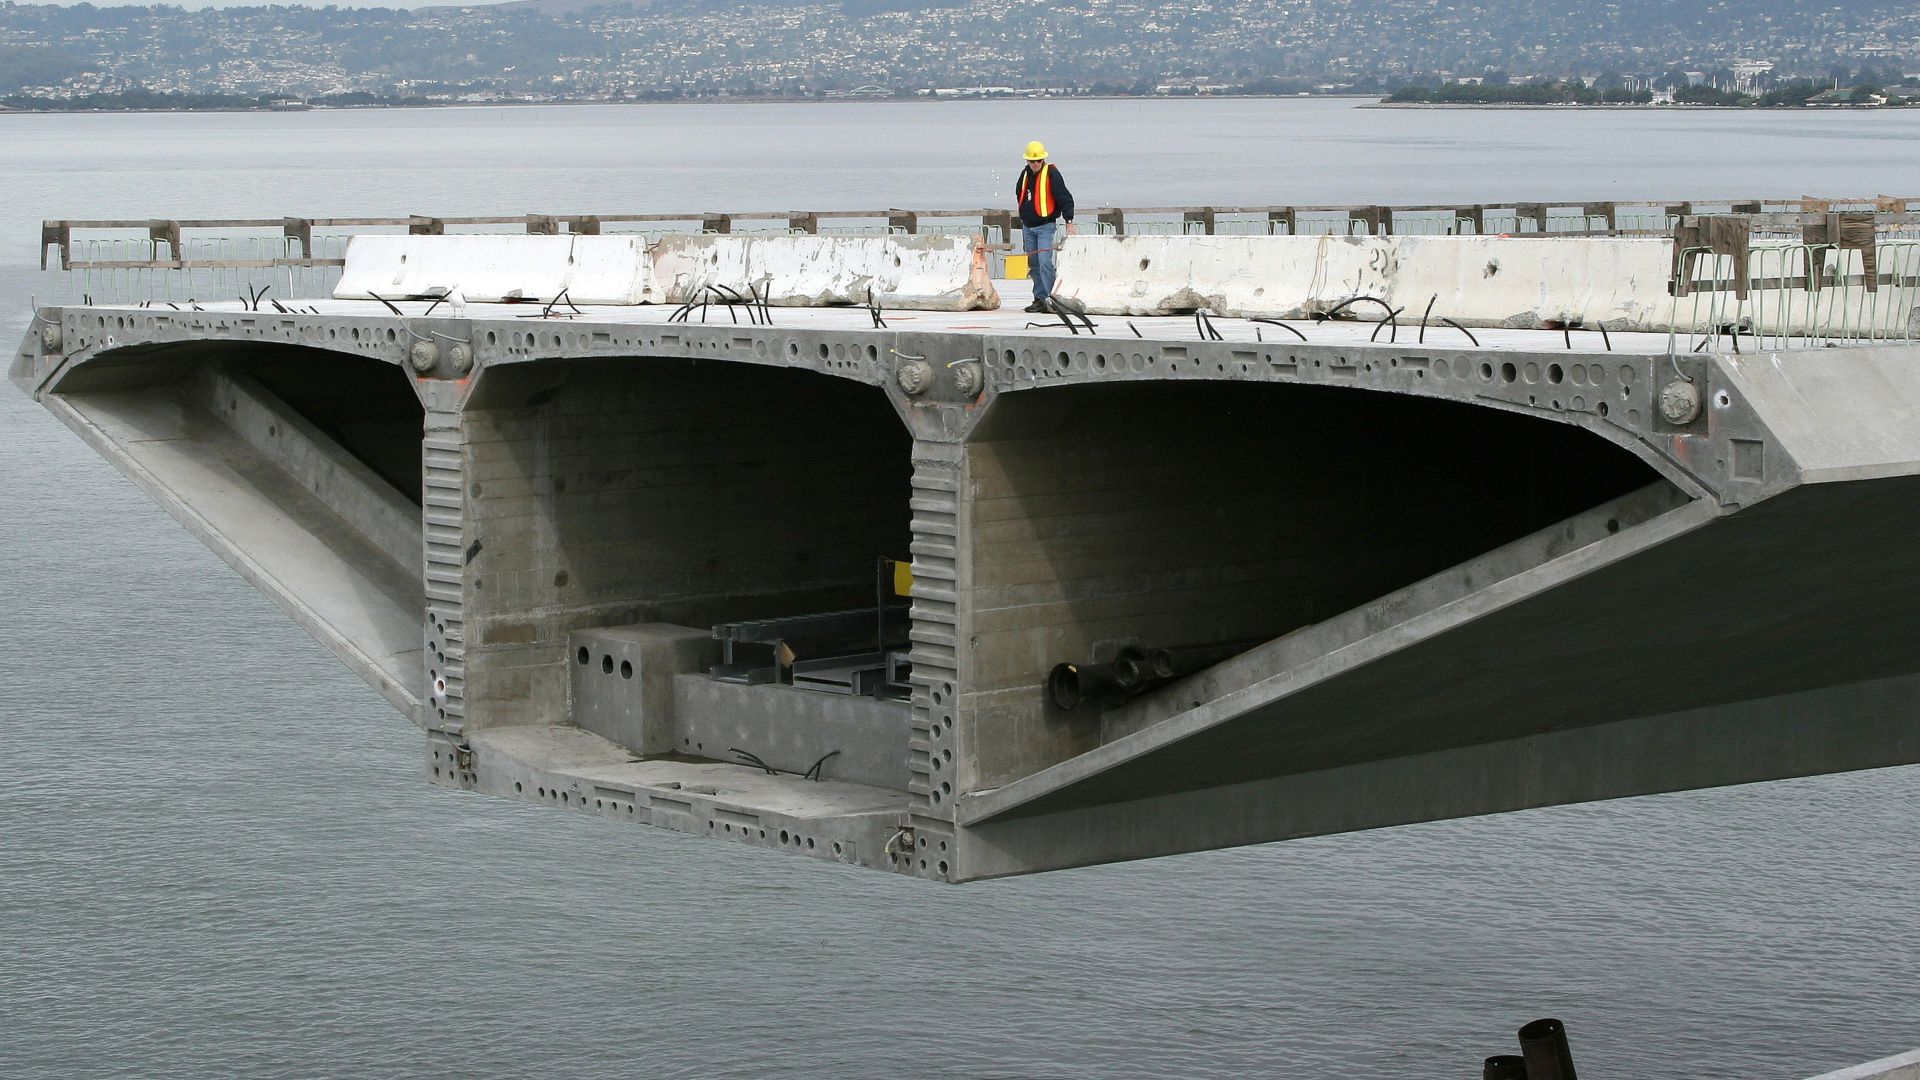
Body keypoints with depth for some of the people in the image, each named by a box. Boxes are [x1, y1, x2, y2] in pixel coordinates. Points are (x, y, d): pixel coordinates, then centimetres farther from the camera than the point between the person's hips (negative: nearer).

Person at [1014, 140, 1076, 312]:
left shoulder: (1051, 174, -10)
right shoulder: (1025, 174, 9)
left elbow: (1065, 198, -13)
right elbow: (1019, 195, 26)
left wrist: (1069, 221, -18)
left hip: (1045, 226, -7)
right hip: (1028, 227, 7)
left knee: (1044, 262, -17)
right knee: (1034, 265, 9)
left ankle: (1049, 298, -17)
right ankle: (1039, 299, 14)